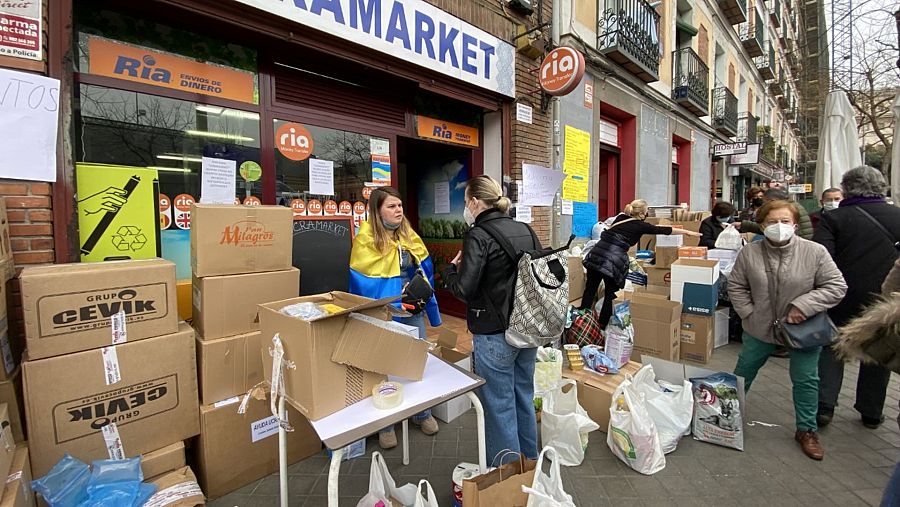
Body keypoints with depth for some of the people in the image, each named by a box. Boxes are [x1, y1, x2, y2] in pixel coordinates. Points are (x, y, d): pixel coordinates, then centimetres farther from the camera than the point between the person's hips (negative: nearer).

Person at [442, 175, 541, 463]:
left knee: (499, 406, 8)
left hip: (495, 335, -8)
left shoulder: (478, 236, -17)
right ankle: (528, 462, 43)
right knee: (524, 397, 23)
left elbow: (464, 289, -21)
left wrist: (451, 269, -2)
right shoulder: (525, 230, 4)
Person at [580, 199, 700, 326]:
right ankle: (602, 327, 15)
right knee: (610, 295, 9)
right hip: (613, 260, -5)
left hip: (596, 253, 5)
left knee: (590, 290, 10)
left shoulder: (620, 217, 18)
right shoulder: (640, 225, 3)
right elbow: (664, 230, 13)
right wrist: (687, 232, 26)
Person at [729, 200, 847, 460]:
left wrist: (803, 305, -22)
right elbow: (736, 286, -3)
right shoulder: (749, 252, -12)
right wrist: (749, 314, -10)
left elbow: (836, 286, -10)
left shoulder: (815, 252, -14)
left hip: (803, 329, -1)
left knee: (806, 380, 12)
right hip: (759, 327, 1)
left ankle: (807, 430, 32)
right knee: (744, 370, 16)